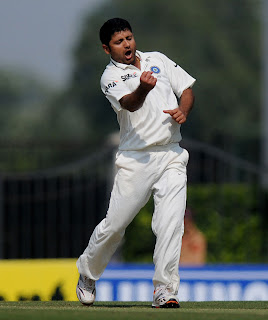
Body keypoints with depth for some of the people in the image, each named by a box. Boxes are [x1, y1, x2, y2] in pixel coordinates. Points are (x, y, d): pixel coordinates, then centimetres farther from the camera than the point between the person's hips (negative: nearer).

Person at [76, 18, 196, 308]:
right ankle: (87, 273, 28)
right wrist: (143, 88, -45)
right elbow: (130, 104, -23)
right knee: (114, 224, 2)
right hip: (136, 160, -2)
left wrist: (183, 110, -5)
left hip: (171, 156, 3)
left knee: (170, 222, -14)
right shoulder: (110, 78, -3)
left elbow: (186, 88, 17)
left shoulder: (158, 60, 12)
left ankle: (165, 289, -11)